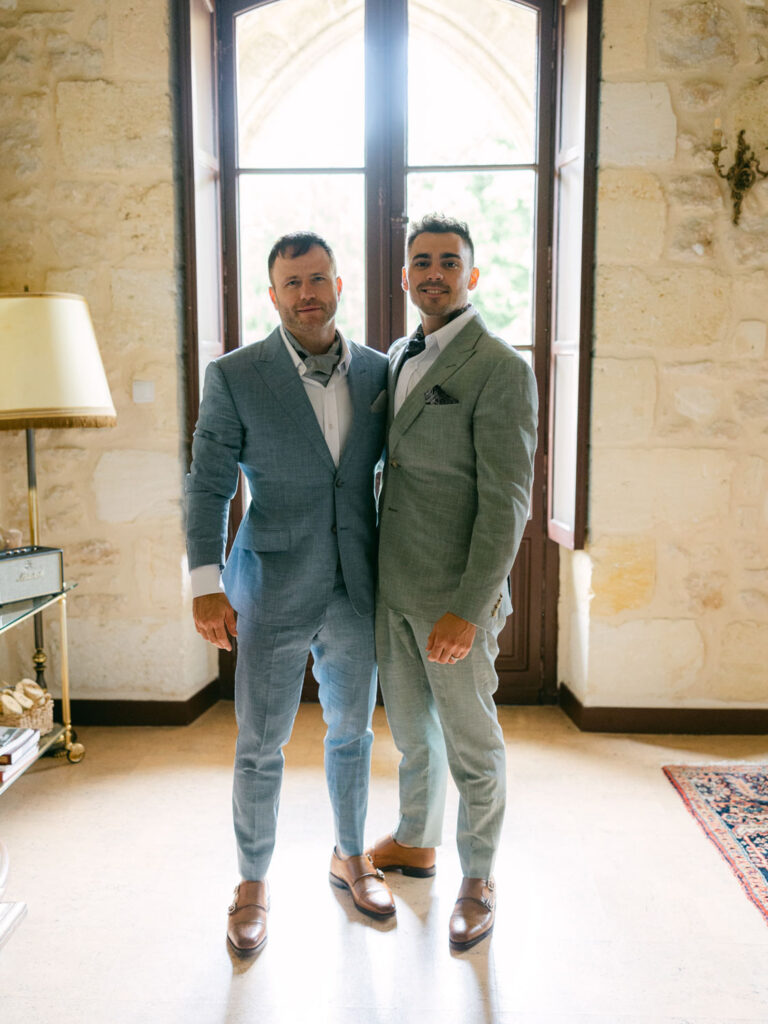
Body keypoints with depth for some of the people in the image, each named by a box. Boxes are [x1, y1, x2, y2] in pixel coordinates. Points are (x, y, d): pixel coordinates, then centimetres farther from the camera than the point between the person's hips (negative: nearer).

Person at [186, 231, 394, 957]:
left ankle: (349, 857, 41)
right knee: (260, 746, 9)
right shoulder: (235, 377, -7)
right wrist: (205, 585, -12)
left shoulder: (377, 372, 2)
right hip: (274, 592, -3)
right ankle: (253, 884, 31)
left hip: (357, 591, 3)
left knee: (352, 732, 18)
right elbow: (207, 484, -6)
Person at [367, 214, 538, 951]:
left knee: (470, 745, 9)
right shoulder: (398, 358, 9)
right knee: (410, 726, 23)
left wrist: (468, 609, -22)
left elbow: (506, 502, -19)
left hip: (455, 595, -7)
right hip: (393, 585, 7)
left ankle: (478, 880, 31)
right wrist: (375, 570, 16)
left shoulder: (501, 370, -15)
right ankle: (415, 843, 45)